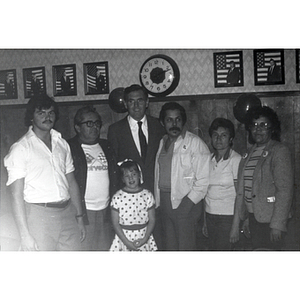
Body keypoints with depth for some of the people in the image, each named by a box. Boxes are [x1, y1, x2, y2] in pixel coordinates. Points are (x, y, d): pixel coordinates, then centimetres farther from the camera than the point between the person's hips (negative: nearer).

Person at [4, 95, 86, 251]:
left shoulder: (62, 144, 13)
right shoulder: (21, 148, -4)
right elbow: (17, 194, -8)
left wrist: (79, 217, 13)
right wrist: (25, 235, -13)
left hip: (67, 212, 5)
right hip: (39, 214, -4)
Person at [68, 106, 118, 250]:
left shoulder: (105, 146, 16)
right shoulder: (69, 148, -2)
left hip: (106, 212, 5)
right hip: (83, 212, -5)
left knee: (106, 248, 7)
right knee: (83, 248, -3)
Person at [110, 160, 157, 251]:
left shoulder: (147, 195, -2)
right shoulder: (117, 197, -6)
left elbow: (152, 220, 1)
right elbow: (115, 223, -5)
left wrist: (145, 239, -10)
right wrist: (127, 242, -11)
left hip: (143, 238, 1)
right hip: (124, 238, -1)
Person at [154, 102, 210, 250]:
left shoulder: (195, 142, -7)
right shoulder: (163, 142, 14)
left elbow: (203, 179, -12)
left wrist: (188, 202, -16)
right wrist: (158, 200, 8)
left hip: (186, 202, -6)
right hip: (164, 202, 6)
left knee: (186, 246, -4)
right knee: (169, 246, 12)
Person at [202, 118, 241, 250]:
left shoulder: (236, 159, -7)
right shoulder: (209, 159, 9)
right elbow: (206, 192, 10)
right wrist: (205, 222, 11)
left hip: (228, 216, -5)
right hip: (210, 214, 5)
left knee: (223, 248, -8)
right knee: (212, 248, 6)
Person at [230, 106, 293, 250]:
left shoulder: (279, 151, -8)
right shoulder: (250, 153, 13)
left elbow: (285, 190, -14)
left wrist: (277, 225, -19)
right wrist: (246, 218, 12)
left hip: (270, 219, -6)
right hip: (253, 216, 7)